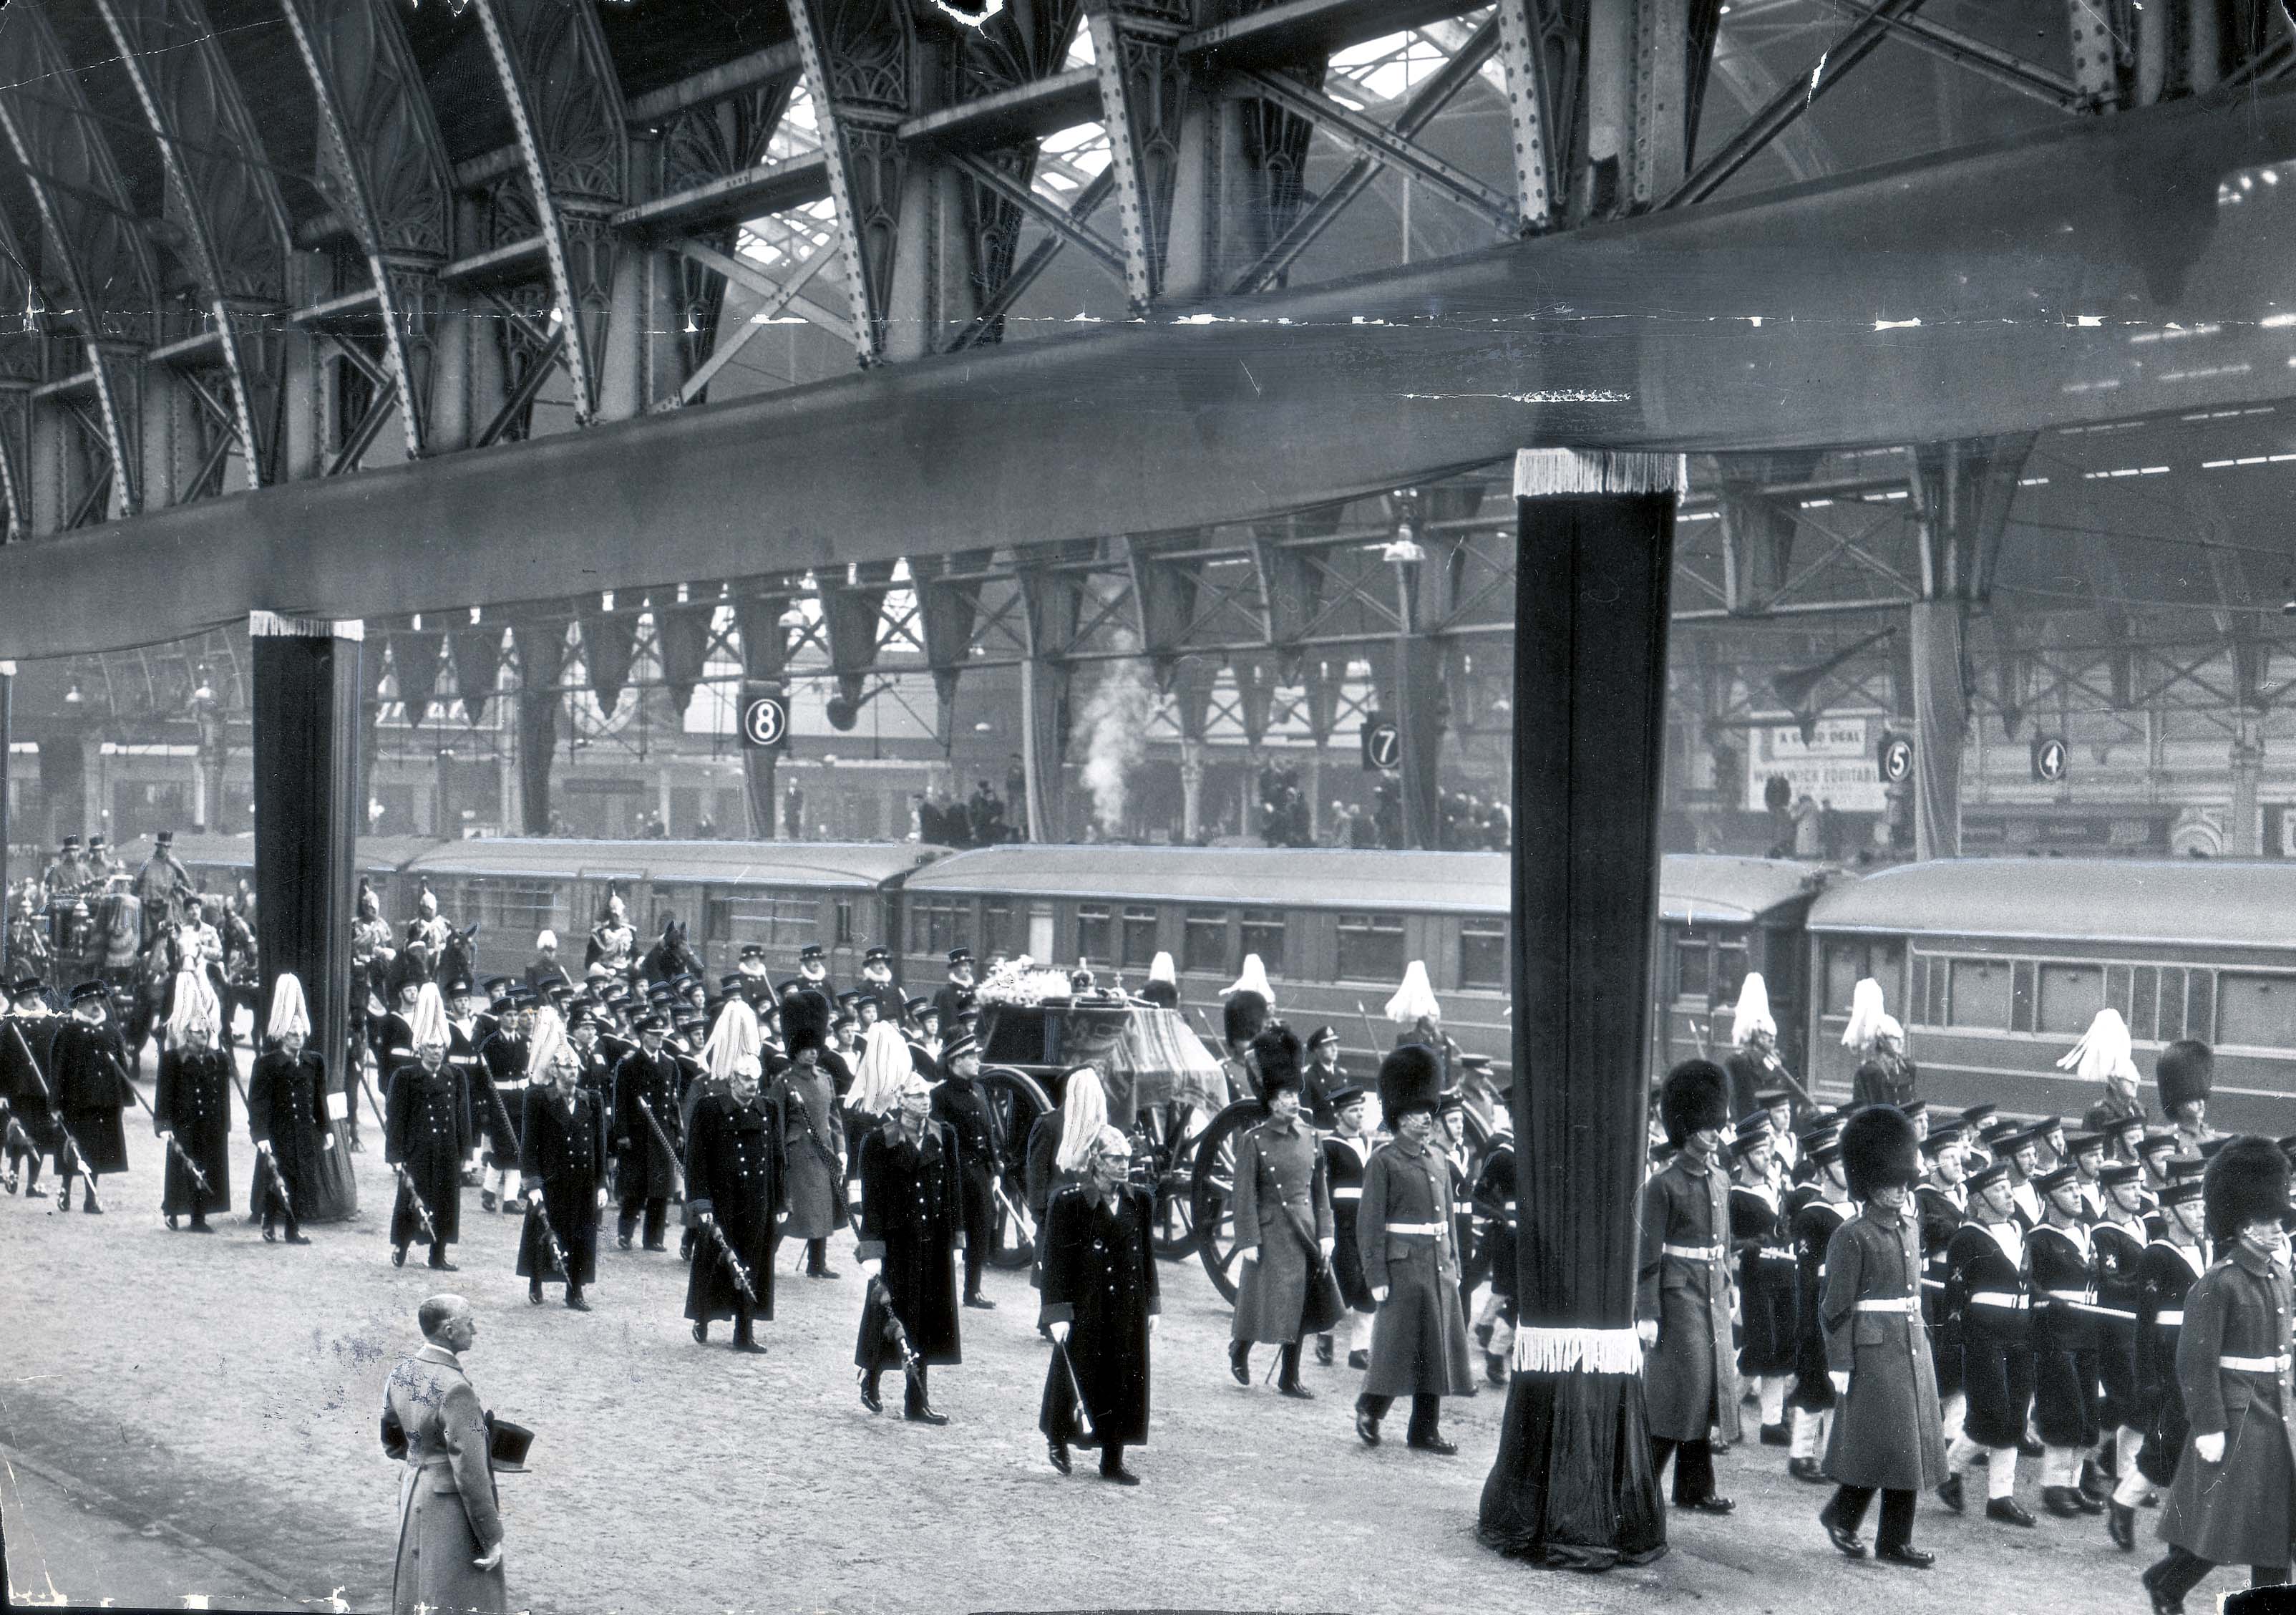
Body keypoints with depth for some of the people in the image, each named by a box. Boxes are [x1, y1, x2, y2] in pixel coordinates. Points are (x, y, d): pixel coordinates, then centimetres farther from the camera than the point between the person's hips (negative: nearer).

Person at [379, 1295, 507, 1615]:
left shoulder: (401, 1373, -1)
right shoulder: (456, 1390, -25)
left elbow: (391, 1441, 14)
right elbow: (471, 1473, -23)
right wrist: (492, 1537, -15)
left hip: (413, 1489, 8)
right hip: (451, 1503, -8)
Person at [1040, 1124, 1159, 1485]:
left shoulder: (1141, 1202, 5)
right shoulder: (1068, 1203, -9)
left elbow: (1147, 1256, 12)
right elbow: (1055, 1261, -9)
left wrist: (1151, 1307, 10)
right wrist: (1057, 1313, -13)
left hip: (1128, 1310, 4)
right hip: (1084, 1309, -4)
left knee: (1125, 1383, 6)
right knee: (1079, 1378, 6)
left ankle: (1113, 1461, 15)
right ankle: (1058, 1436, 32)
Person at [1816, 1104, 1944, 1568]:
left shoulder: (1910, 1229, 12)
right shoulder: (1852, 1237, -10)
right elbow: (1837, 1306, -11)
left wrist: (1920, 1336, 17)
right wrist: (1840, 1364, -14)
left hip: (1912, 1348, 8)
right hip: (1873, 1351, -7)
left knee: (1912, 1445, 7)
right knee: (1878, 1443, -4)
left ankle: (1895, 1540, 14)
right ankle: (1841, 1516, 16)